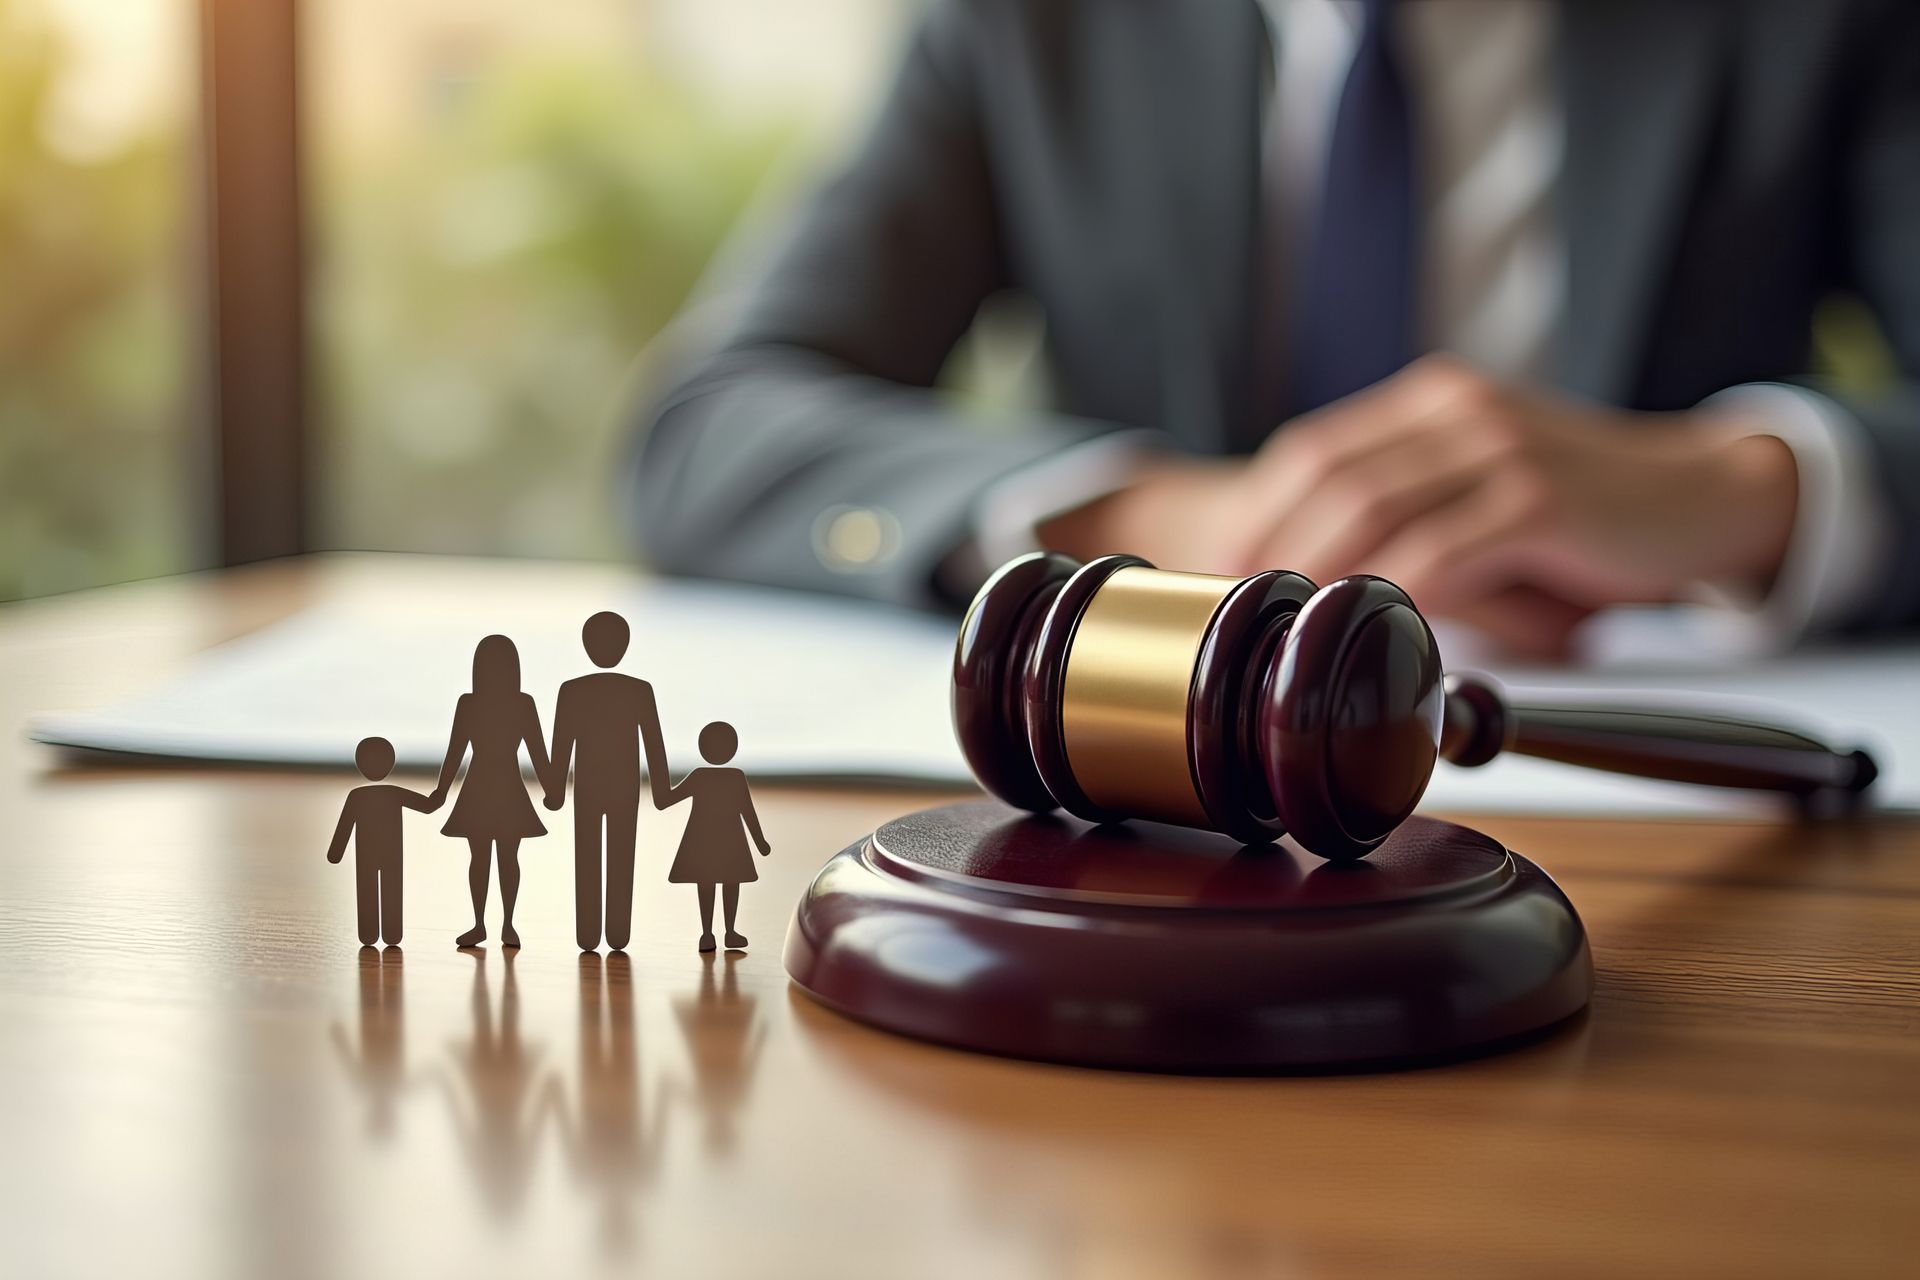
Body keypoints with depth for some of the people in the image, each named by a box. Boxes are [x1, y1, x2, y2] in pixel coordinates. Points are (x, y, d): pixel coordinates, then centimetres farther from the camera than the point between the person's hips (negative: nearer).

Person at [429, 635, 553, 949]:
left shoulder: (524, 703, -3)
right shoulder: (468, 703, -1)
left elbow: (537, 749, -1)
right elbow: (456, 750, 4)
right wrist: (442, 790, 3)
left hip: (510, 789, -1)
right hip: (477, 789, 1)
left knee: (507, 858, 2)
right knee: (479, 858, 4)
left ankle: (507, 924, 8)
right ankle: (479, 925, 9)